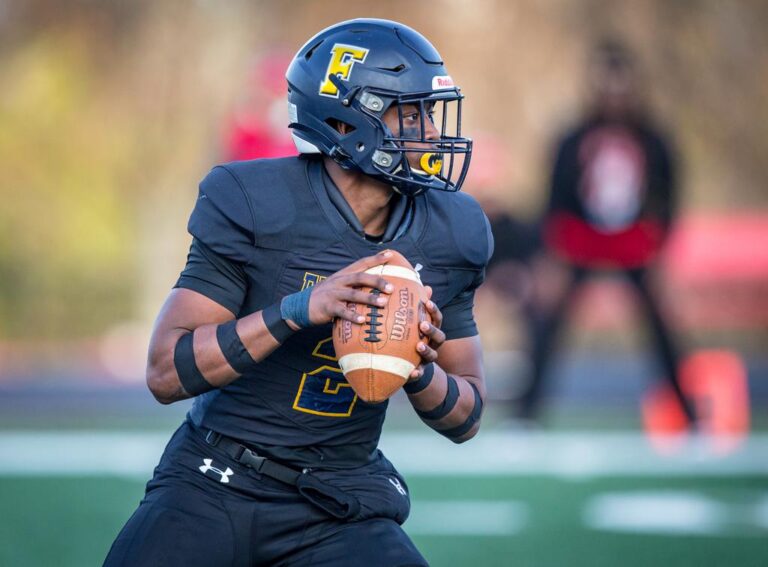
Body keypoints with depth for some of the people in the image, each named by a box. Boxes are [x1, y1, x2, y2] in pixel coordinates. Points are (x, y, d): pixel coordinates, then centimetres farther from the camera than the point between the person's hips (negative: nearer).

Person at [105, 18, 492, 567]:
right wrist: (299, 310, -28)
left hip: (339, 506, 2)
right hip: (215, 486, -2)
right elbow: (167, 372, -17)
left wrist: (422, 372, -16)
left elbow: (466, 418, 8)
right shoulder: (254, 205, -12)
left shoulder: (446, 233, 1)